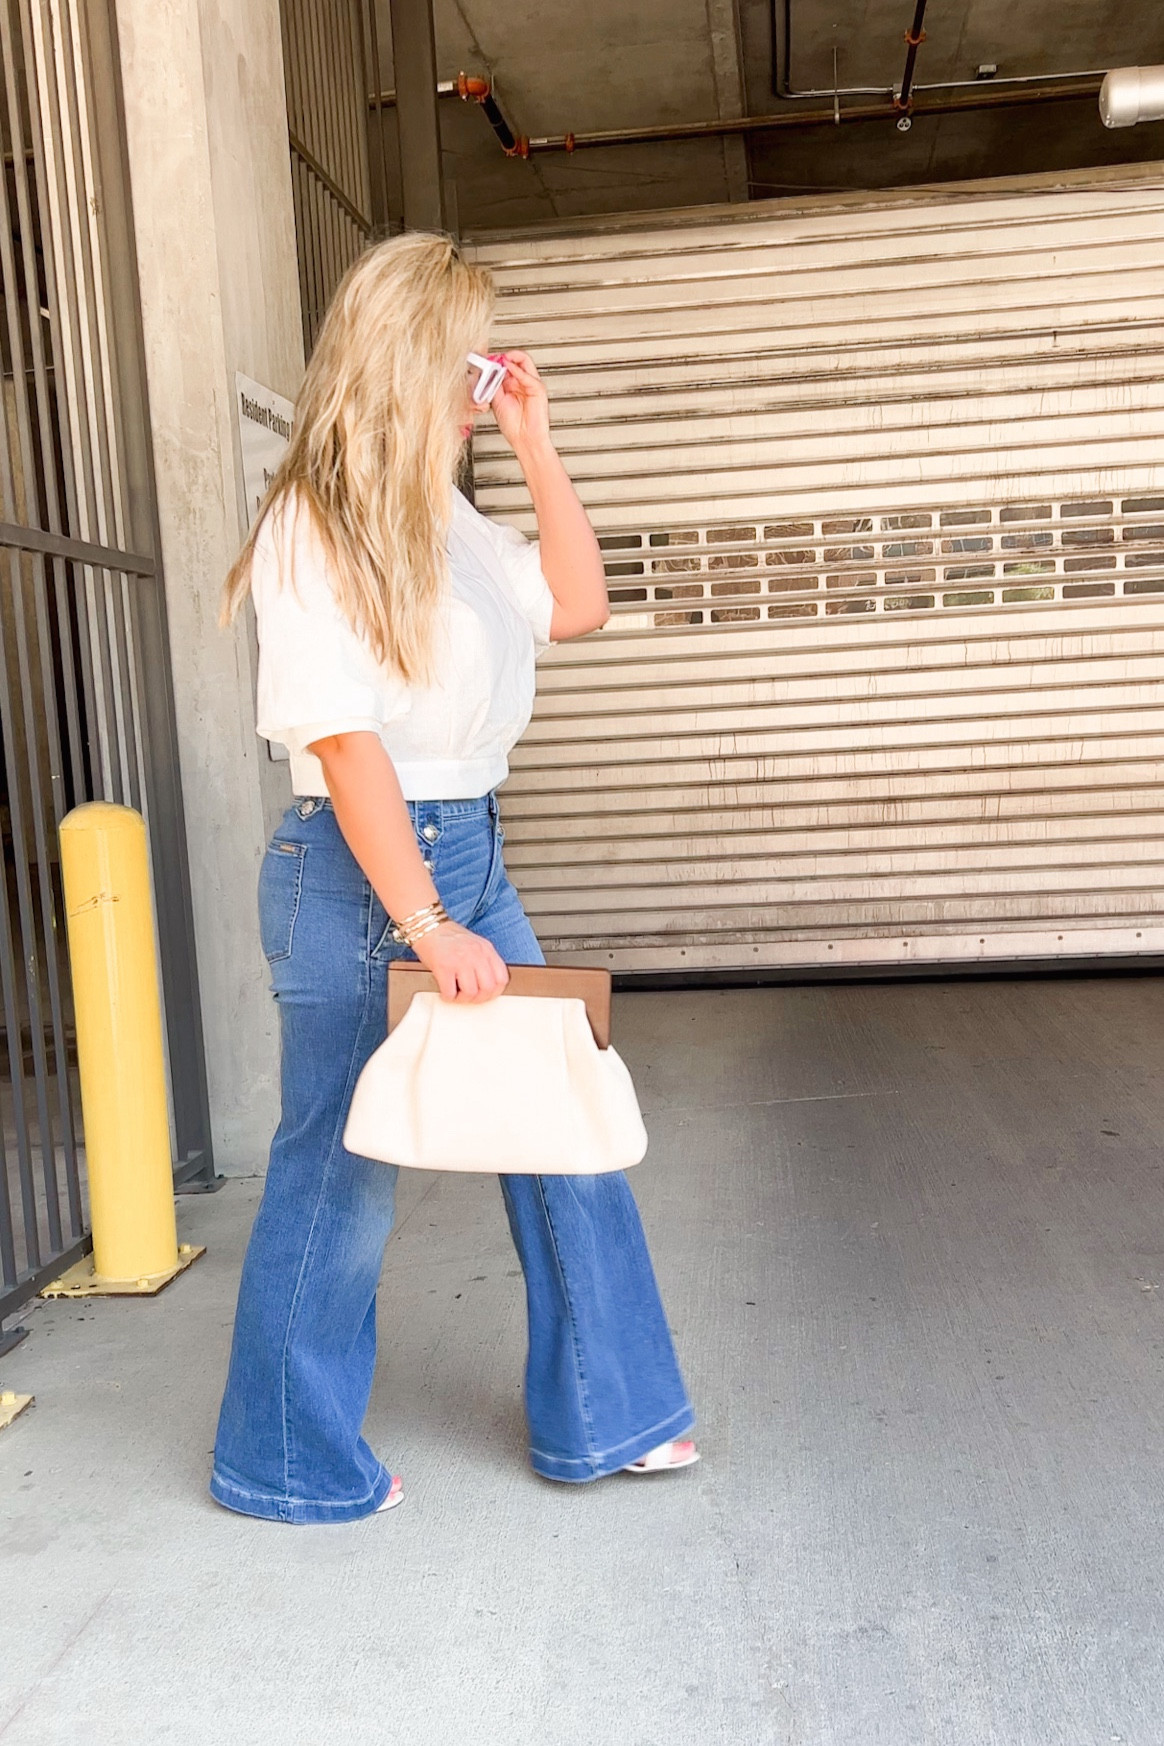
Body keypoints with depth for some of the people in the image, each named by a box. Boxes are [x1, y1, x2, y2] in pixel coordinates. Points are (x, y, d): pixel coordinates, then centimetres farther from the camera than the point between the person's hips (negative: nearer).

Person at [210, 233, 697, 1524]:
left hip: (469, 851, 9)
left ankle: (602, 1417, 27)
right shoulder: (309, 528, -13)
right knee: (342, 1175, 4)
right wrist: (425, 923, -22)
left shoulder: (439, 517, 13)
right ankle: (285, 1462, 27)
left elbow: (577, 605, 17)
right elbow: (344, 738, -19)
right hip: (357, 875, -8)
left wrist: (536, 447, 10)